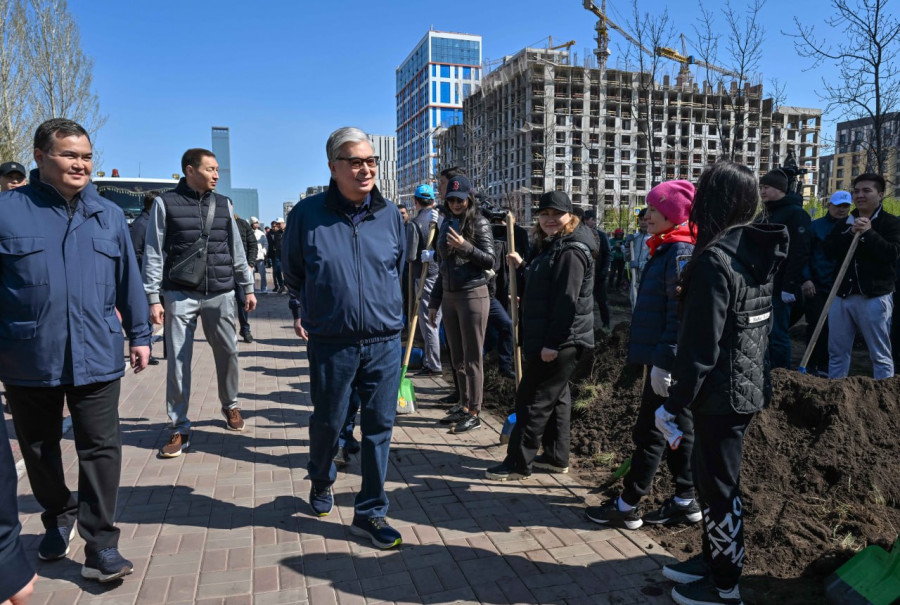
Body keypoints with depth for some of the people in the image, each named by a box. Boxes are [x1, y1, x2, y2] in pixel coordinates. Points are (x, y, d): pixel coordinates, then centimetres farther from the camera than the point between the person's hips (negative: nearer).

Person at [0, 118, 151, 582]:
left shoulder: (109, 215, 6)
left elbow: (129, 281, 9)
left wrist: (139, 335, 10)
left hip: (96, 357, 1)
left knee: (101, 449, 1)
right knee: (38, 449, 16)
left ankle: (101, 545, 11)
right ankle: (58, 518, 40)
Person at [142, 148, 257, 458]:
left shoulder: (223, 204, 10)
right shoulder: (166, 203, 0)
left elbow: (236, 249, 14)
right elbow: (154, 253, -1)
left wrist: (248, 287, 13)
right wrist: (153, 298, -6)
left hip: (220, 294, 3)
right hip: (180, 295, -3)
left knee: (228, 353, 9)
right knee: (178, 361, 0)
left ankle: (230, 406, 32)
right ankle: (179, 428, 11)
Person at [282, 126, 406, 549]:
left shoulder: (390, 214, 2)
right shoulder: (308, 214, -6)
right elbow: (292, 273, 9)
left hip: (385, 341, 2)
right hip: (331, 343, -2)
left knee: (380, 427, 7)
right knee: (328, 422, 13)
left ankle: (370, 512, 23)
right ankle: (321, 481, 45)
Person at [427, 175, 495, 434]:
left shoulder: (479, 223, -4)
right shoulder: (447, 224, 14)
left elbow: (490, 261, -8)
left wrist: (465, 246, -22)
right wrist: (434, 302, 16)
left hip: (472, 295, -7)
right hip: (449, 297, 7)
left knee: (472, 358, -1)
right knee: (457, 358, 13)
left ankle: (474, 413, 7)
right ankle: (464, 406, 25)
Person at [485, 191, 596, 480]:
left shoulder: (571, 251, -17)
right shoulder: (550, 247, 16)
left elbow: (567, 301, -24)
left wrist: (552, 343, -25)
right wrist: (523, 265, 25)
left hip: (560, 341, -11)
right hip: (550, 339, 11)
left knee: (533, 400, -5)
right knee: (556, 396, 16)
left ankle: (518, 463, 5)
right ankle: (556, 457, 28)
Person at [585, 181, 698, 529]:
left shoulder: (680, 252, -17)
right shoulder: (666, 248, 13)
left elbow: (680, 315, -22)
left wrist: (663, 362, -22)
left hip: (670, 361, -10)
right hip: (662, 356, 10)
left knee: (650, 433, 0)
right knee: (679, 429, 16)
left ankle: (627, 508, 11)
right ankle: (685, 502, 27)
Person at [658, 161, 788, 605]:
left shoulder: (715, 259, -21)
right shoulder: (756, 253, 6)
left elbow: (702, 344, -22)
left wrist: (673, 403, -16)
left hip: (723, 393, -9)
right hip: (747, 384, 9)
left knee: (718, 485, 6)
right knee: (710, 475, 21)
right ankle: (714, 557, 37)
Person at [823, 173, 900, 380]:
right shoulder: (845, 224, 13)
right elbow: (829, 250, 0)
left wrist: (868, 233, -18)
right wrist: (851, 233, -11)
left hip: (874, 296, -4)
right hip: (842, 294, 5)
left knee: (880, 355, 2)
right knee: (837, 352, 12)